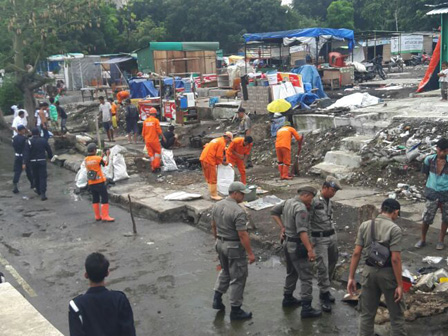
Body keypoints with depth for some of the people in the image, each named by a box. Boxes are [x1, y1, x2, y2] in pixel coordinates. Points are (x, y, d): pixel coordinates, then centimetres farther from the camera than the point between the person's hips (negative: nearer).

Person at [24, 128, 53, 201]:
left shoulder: (29, 142, -6)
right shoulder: (43, 141, -2)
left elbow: (26, 153, -12)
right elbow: (49, 150, 8)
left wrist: (25, 163, -15)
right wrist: (50, 156, 26)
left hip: (33, 162, 1)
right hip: (42, 161, -1)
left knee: (36, 176, 19)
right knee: (43, 177, -3)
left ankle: (38, 190, 35)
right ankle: (43, 194, -12)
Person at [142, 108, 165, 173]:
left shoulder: (145, 121, 7)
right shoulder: (156, 120, -7)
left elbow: (143, 132, 11)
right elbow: (159, 130, -10)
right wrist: (163, 137, 2)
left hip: (147, 140, 4)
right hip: (154, 140, -4)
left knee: (150, 154, 9)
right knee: (157, 152, 13)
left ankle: (153, 168, 11)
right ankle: (156, 166, 3)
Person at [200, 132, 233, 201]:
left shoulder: (217, 140, 21)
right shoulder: (222, 143, -8)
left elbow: (206, 146, 23)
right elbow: (219, 155, -14)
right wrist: (222, 162, 4)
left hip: (203, 158, 10)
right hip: (209, 160, -10)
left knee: (209, 177, 16)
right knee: (213, 178, -3)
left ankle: (212, 192, 25)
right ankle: (214, 195, 1)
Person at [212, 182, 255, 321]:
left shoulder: (217, 206, 0)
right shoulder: (238, 212, -24)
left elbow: (213, 226, 11)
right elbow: (243, 235, -23)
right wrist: (250, 253, -16)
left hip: (220, 244, 8)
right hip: (234, 247, -8)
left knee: (225, 271, 28)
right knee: (238, 278, 6)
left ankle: (217, 299, 25)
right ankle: (235, 310, 14)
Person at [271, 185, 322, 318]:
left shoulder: (288, 202, 4)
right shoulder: (301, 208, -23)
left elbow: (274, 211, 16)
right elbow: (302, 231, -30)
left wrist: (282, 227, 11)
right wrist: (310, 250, -31)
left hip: (288, 243, 9)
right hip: (297, 246, -9)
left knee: (292, 272, 24)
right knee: (306, 276, -3)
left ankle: (288, 299, 37)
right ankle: (306, 308, -1)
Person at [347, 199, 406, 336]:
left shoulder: (365, 226, 0)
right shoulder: (394, 229, -12)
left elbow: (356, 253, -2)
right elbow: (395, 259, -17)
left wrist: (351, 277, 3)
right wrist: (400, 284, -12)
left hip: (369, 272, 4)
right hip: (387, 273, -4)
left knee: (367, 313, 15)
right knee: (396, 313, 13)